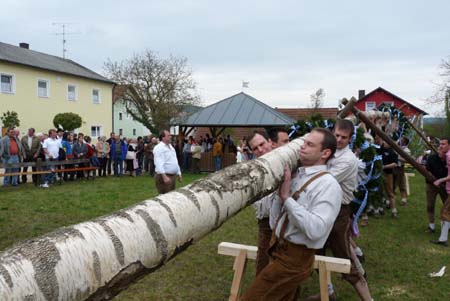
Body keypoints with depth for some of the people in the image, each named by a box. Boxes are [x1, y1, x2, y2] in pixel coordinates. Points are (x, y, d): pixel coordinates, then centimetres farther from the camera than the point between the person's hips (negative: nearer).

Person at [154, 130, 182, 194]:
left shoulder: (171, 147, 17)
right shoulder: (159, 148, -12)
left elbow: (175, 162, 24)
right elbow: (159, 164, -23)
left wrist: (179, 174, 21)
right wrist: (164, 176, -31)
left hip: (172, 176, 9)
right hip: (164, 176, -9)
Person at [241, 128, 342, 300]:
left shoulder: (328, 185, -15)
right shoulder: (294, 175, 8)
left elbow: (316, 229, -29)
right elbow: (274, 222, 11)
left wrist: (287, 197, -23)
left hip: (294, 258, -8)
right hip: (278, 250, 8)